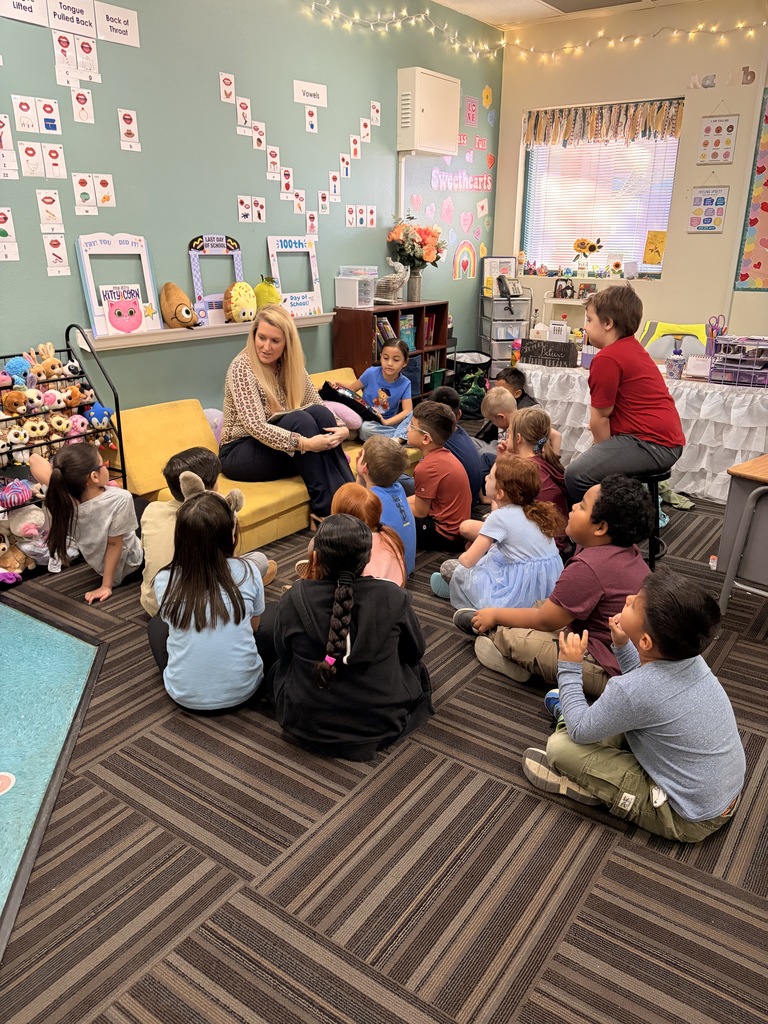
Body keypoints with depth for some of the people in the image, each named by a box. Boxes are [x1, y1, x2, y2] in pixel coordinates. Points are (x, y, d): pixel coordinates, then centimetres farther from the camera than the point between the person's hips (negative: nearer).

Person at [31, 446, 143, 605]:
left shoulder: (61, 497, -24)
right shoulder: (120, 499, -38)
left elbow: (34, 459, -13)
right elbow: (114, 544, -28)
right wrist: (107, 585, -19)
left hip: (98, 564, 6)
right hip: (129, 565, -5)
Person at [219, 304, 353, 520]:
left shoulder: (291, 365, 3)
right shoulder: (242, 368, -17)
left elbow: (319, 405, -1)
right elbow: (256, 427, -26)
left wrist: (341, 428, -22)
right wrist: (304, 443, -35)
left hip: (281, 448, 6)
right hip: (240, 453, -5)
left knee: (319, 413, -21)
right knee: (300, 419, -30)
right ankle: (328, 508, -29)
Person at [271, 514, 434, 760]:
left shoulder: (293, 599, -17)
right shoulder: (393, 597, -16)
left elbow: (282, 653, 2)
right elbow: (416, 651, 2)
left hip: (307, 728, 0)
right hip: (383, 725, 1)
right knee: (415, 667, 28)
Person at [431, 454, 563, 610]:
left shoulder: (499, 517, -14)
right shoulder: (533, 510, 6)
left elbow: (467, 560, -10)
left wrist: (462, 557, 10)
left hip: (521, 594, -8)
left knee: (448, 567, 6)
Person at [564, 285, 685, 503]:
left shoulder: (607, 359, -15)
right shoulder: (632, 348, 18)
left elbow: (600, 416, -10)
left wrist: (602, 452, 5)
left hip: (651, 444, -11)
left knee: (576, 474, -22)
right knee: (582, 463, 19)